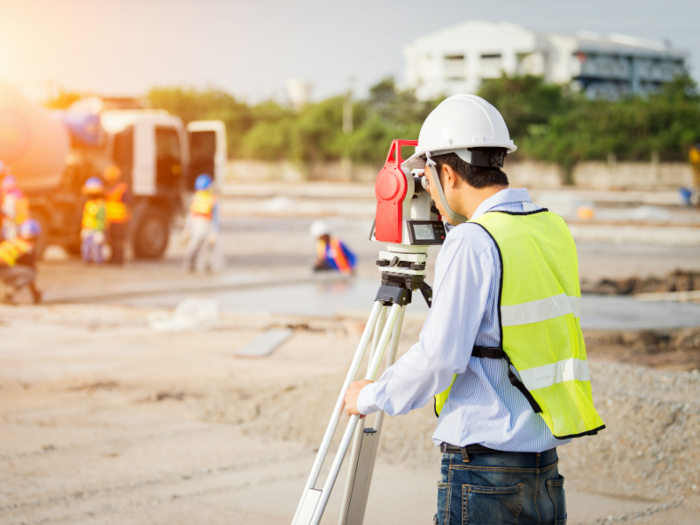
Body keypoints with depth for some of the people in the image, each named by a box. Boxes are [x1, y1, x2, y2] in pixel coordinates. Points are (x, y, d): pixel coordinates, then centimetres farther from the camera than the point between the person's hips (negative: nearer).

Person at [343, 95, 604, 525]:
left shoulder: (472, 242, -15)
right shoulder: (556, 230, 9)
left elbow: (439, 358, -17)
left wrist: (371, 396, -1)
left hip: (484, 467, -8)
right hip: (546, 468, 8)